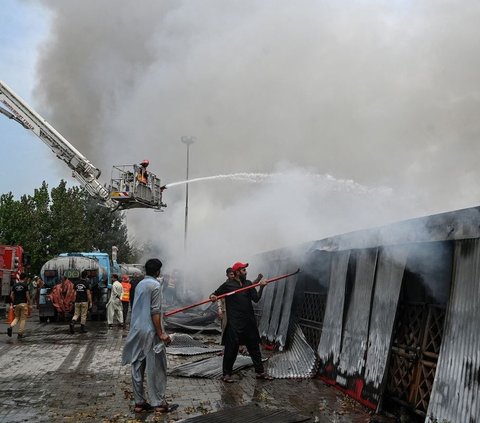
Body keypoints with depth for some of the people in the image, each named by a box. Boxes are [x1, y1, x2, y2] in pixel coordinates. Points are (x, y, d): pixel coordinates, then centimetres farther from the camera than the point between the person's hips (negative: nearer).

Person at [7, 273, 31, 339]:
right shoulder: (25, 285, -7)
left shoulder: (15, 285, 7)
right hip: (23, 303, -4)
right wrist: (29, 303, 0)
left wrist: (13, 302, 17)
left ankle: (11, 327, -11)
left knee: (17, 317, 17)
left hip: (16, 304, 4)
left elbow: (11, 295, 7)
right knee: (23, 319, 4)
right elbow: (27, 295, -9)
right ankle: (20, 334, 3)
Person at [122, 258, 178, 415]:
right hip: (150, 332, -8)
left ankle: (139, 402, 13)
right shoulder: (155, 285, -11)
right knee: (155, 368, -1)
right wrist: (161, 333, -14)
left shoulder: (140, 285, 12)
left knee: (138, 367, 8)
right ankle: (159, 403, 3)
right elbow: (155, 312, -17)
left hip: (136, 331, 8)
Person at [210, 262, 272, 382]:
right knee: (231, 349, -1)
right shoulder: (228, 285, -4)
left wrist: (261, 287, -11)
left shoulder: (248, 284, 10)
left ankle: (260, 372, 23)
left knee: (254, 347, 13)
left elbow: (256, 299, 3)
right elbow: (215, 294, 2)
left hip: (249, 321, 5)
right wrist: (213, 297, -21)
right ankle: (226, 374, 13)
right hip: (234, 323, -5)